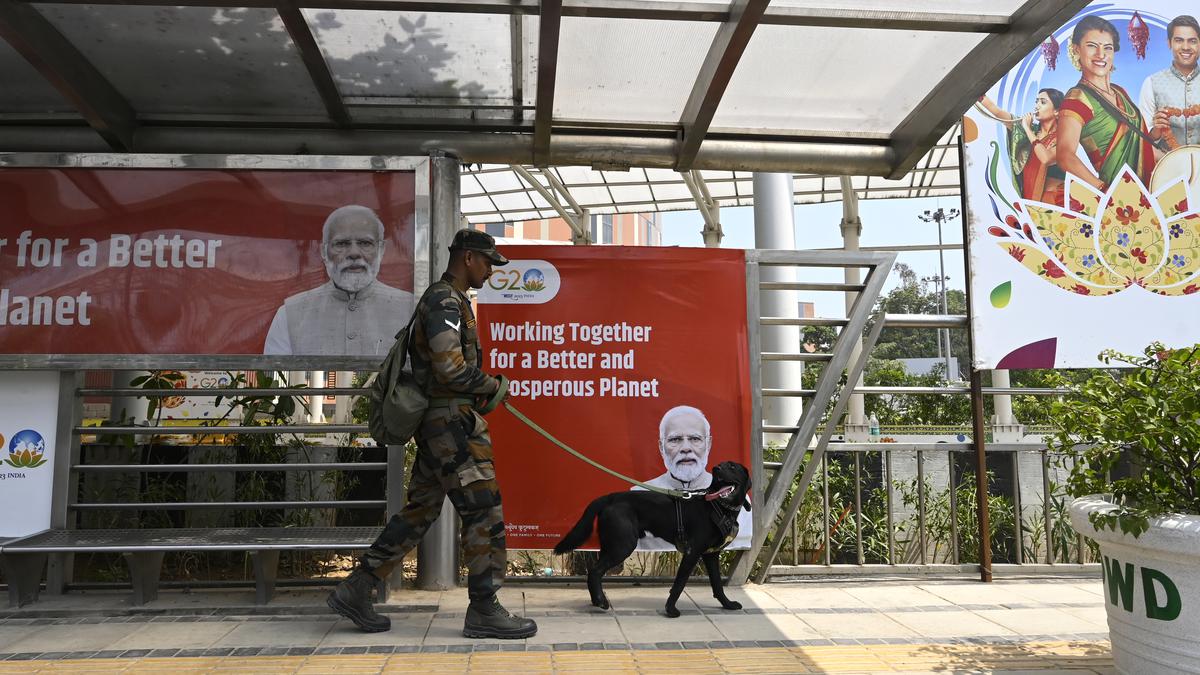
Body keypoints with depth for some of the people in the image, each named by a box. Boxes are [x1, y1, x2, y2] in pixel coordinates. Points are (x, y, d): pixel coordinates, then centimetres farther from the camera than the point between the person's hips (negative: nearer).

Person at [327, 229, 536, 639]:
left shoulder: (447, 300, 20)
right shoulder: (445, 301, -13)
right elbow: (451, 369, -22)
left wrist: (484, 391, 14)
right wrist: (495, 386, -8)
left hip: (437, 423, 11)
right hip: (452, 421, -11)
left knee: (419, 512, 13)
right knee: (483, 512, -4)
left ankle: (355, 591, 19)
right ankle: (484, 611, 5)